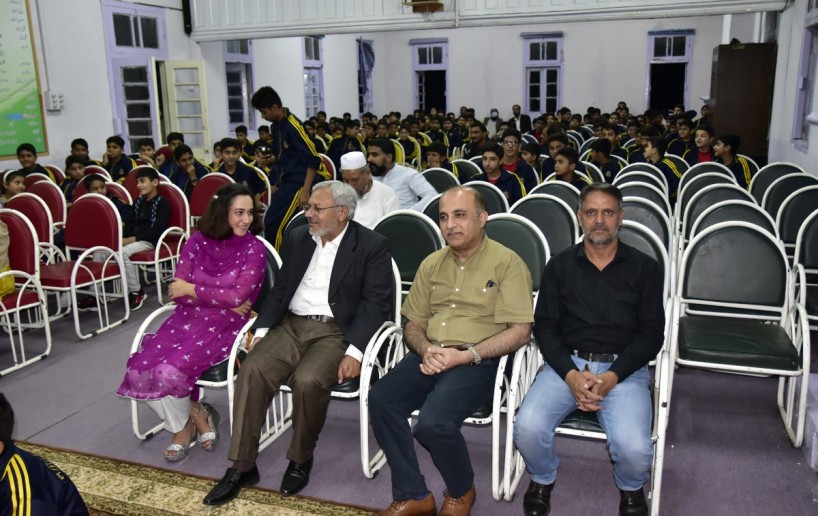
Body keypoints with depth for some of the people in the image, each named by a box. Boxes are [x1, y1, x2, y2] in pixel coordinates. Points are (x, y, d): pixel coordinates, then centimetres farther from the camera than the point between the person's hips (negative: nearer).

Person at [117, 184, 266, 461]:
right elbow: (177, 291, -2)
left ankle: (188, 423, 7)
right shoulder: (198, 241, 2)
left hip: (223, 327, -4)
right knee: (139, 371, -16)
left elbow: (238, 297, -16)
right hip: (186, 319, 4)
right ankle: (196, 415, 8)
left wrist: (192, 289, -9)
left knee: (170, 372, -26)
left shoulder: (254, 248, -7)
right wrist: (223, 300, -13)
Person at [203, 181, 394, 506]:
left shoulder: (372, 246, -5)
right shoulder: (298, 238, 11)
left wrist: (354, 352, -21)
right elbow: (280, 289, 13)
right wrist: (262, 330, -1)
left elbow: (375, 304, -11)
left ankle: (301, 459, -4)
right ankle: (241, 467, -8)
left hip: (335, 332, -4)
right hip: (291, 325, 5)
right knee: (252, 370, -21)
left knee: (307, 380, -32)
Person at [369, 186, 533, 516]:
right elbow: (413, 324, 16)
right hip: (430, 356, 6)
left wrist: (466, 355, -18)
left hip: (479, 362, -5)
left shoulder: (507, 262, -3)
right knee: (381, 399, -21)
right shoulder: (432, 263, 15)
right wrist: (426, 350, -7)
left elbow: (520, 331, -9)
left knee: (433, 421, -29)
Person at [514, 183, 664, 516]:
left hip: (624, 367, -1)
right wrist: (571, 374, -13)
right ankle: (542, 479, 11)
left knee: (634, 448, -26)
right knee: (527, 427, -25)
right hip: (566, 363, 1)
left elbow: (652, 333, 2)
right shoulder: (560, 266, 11)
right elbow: (544, 326, 4)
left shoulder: (644, 268, 8)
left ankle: (630, 488, 13)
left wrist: (612, 377, -13)